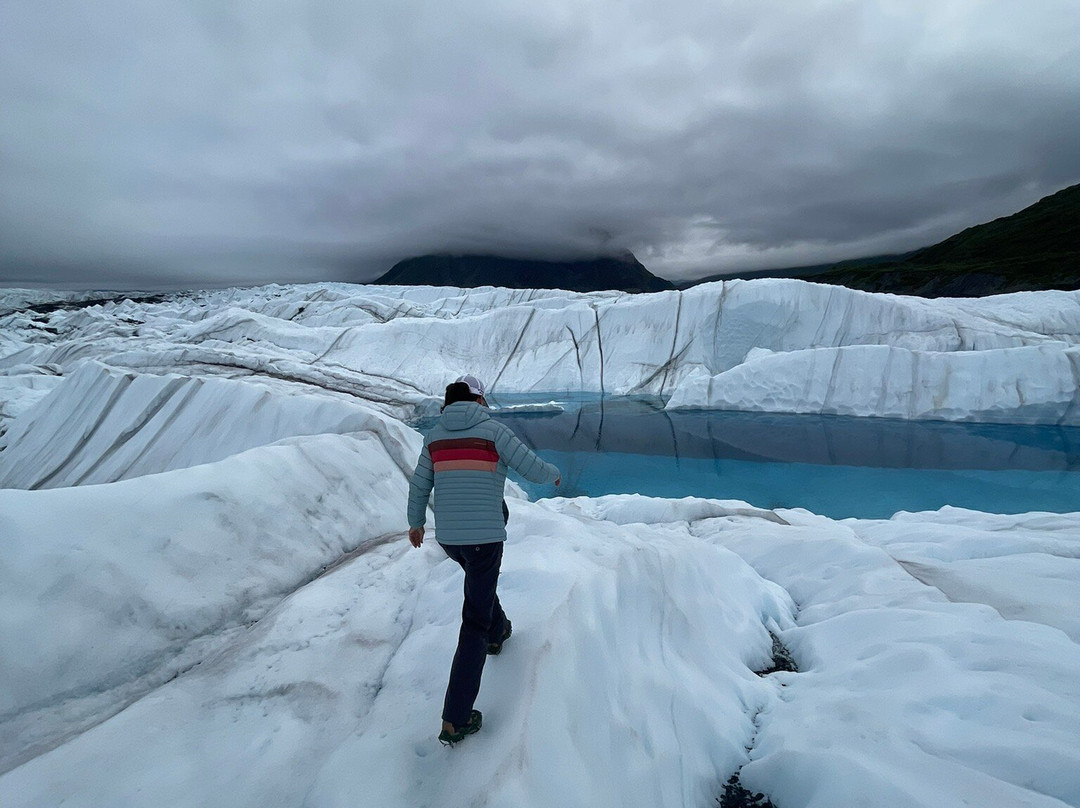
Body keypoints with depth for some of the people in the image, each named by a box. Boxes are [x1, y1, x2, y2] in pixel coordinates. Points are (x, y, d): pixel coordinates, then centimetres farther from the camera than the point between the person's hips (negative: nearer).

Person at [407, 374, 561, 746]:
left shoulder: (436, 435, 5)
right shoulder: (493, 430, -9)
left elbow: (419, 486, 12)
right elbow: (534, 468, -9)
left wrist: (416, 523, 29)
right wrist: (554, 475, 15)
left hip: (447, 537, 5)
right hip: (484, 537, -5)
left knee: (479, 579, 37)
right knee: (474, 623, 5)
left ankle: (497, 632, 57)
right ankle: (455, 720, 9)